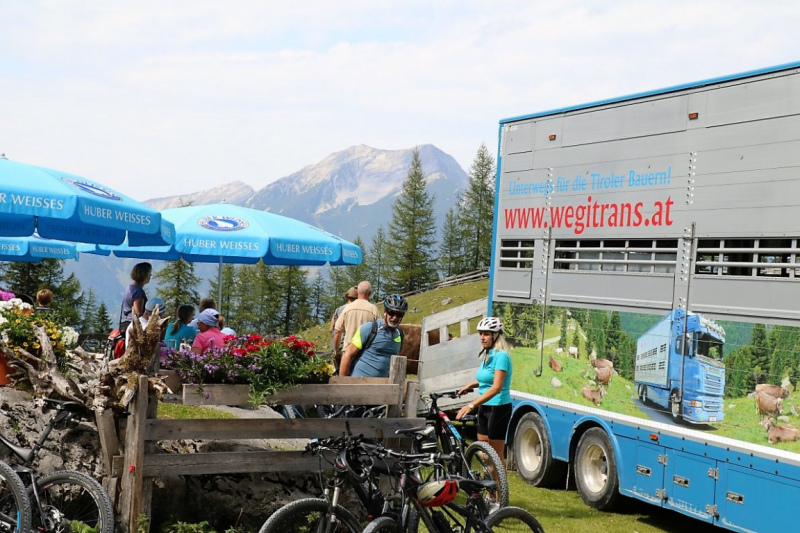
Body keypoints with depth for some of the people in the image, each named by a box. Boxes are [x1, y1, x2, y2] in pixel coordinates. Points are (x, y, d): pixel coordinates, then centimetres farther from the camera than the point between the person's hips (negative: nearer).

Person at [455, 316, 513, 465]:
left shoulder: (500, 356, -18)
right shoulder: (486, 355, 9)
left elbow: (496, 387, -27)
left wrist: (471, 405, -33)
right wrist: (470, 385, 10)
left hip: (498, 408, -9)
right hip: (484, 408, 9)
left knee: (496, 455, -3)